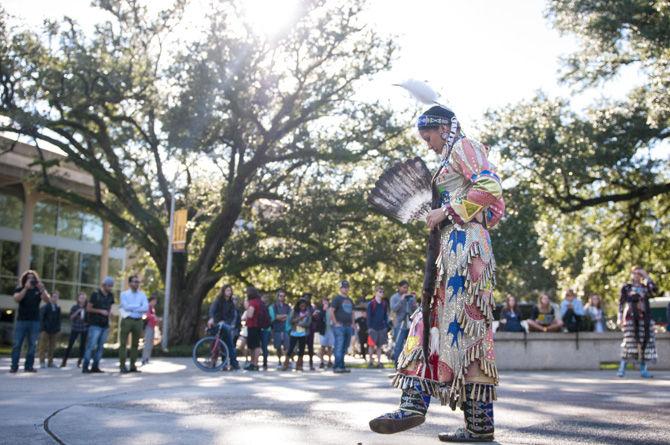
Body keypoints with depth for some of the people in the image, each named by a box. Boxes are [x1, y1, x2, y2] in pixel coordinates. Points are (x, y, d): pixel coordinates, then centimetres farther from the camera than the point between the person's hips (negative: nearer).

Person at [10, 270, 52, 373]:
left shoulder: (38, 290, 8)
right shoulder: (19, 290, 6)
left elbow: (48, 300, -6)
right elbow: (17, 299, -14)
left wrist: (42, 289, -22)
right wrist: (26, 288, -23)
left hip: (35, 321, 1)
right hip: (21, 320, -1)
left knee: (32, 345, 1)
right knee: (17, 344, -5)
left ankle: (29, 366, 6)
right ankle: (14, 366, -3)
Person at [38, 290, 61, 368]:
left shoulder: (58, 308, 7)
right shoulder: (45, 307, -4)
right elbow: (41, 319, -5)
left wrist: (58, 329, 5)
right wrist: (42, 329, -10)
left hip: (54, 331, 4)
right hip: (46, 330, -4)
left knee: (52, 347, 6)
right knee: (43, 347, 0)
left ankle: (50, 362, 12)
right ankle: (42, 362, 4)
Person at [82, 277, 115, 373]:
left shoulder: (110, 295, 11)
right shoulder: (95, 294, -6)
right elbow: (88, 308, -6)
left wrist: (110, 313, 2)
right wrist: (101, 311, -15)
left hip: (105, 325, 6)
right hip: (95, 325, -6)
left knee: (100, 346, 7)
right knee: (91, 346, -9)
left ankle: (95, 366, 12)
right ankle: (85, 367, -6)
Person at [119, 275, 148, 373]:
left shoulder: (142, 294, 12)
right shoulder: (124, 294, 4)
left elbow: (146, 308, -3)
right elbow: (126, 306, -12)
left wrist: (131, 308, -9)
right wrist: (138, 306, -4)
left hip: (138, 321, 4)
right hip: (127, 320, -4)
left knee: (135, 344, 6)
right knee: (124, 343, -4)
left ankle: (133, 366, 12)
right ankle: (122, 366, -3)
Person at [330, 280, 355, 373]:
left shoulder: (350, 300, 19)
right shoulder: (337, 298, -4)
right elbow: (331, 311, -12)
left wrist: (352, 323, 15)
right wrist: (336, 323, -15)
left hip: (348, 326, 7)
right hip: (339, 326, -7)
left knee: (345, 348, 9)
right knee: (339, 347, -11)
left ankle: (342, 366, 14)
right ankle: (337, 367, -10)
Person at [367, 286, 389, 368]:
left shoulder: (384, 304, 9)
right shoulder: (371, 304, -3)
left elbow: (386, 316, 14)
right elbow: (368, 316, -3)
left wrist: (386, 326, 7)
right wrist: (369, 327, -8)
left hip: (382, 328, 4)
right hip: (373, 327, -4)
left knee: (380, 345, 5)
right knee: (372, 345, -1)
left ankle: (379, 362, 8)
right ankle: (371, 362, 7)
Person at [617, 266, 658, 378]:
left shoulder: (646, 287, 13)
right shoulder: (626, 287, 7)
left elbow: (655, 289, -9)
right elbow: (621, 303, 4)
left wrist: (646, 277, -3)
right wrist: (620, 318, -3)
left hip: (644, 318, 3)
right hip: (631, 318, -3)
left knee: (645, 342, 0)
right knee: (629, 342, -13)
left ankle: (643, 370, 6)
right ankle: (622, 368, -12)